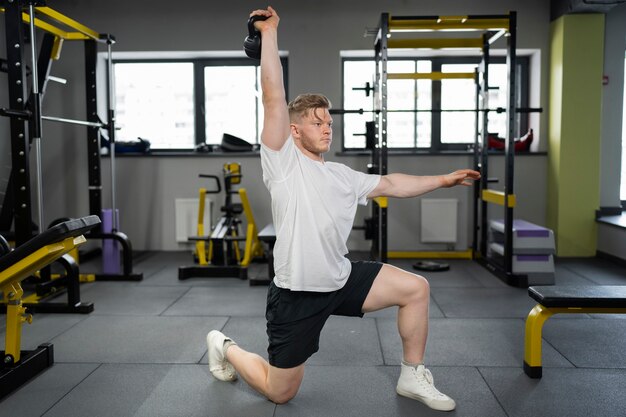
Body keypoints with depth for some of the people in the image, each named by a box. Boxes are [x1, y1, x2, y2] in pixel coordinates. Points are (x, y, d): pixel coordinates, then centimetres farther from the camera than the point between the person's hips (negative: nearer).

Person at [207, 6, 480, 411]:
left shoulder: (344, 176, 10)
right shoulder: (283, 161, -11)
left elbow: (390, 184, 19)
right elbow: (274, 98, -18)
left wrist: (443, 179, 19)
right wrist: (270, 33, -16)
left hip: (341, 280, 7)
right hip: (297, 293, -7)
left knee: (416, 288, 2)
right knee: (280, 392, 3)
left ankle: (413, 377, 17)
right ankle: (226, 347, 32)